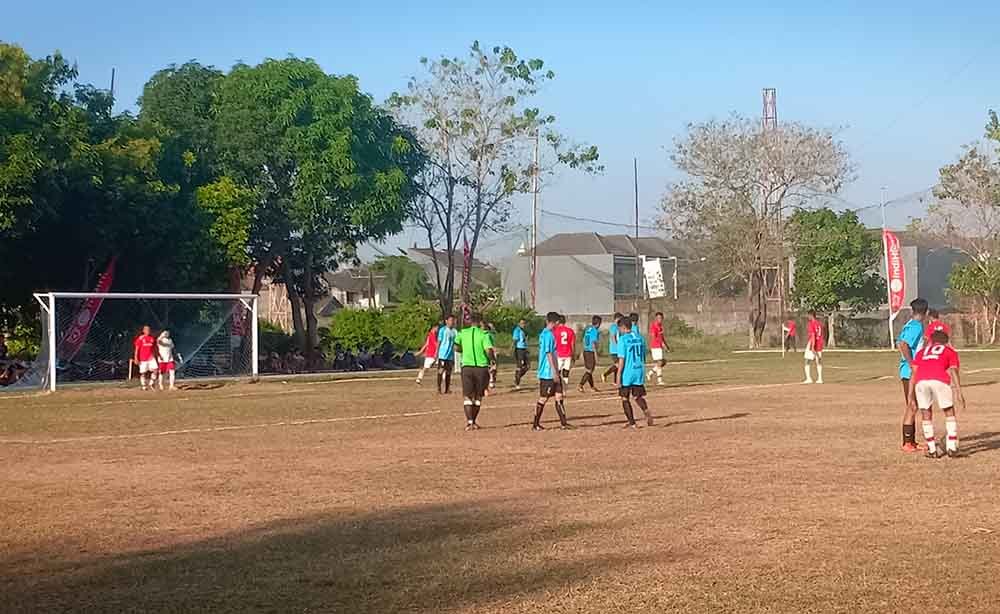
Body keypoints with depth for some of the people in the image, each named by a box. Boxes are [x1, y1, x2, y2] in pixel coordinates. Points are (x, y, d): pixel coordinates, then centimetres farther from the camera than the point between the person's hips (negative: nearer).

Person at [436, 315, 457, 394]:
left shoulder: (454, 331, 10)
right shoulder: (442, 330, -5)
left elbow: (455, 344, 14)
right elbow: (439, 342, -3)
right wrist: (436, 353, -7)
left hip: (451, 355, 5)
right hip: (443, 355, -5)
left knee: (448, 373, 8)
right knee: (441, 372, -3)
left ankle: (447, 389, 14)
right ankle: (439, 389, 0)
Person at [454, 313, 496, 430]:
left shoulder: (463, 333, 4)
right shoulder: (483, 334, -6)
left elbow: (456, 347, 16)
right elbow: (489, 350, -18)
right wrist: (493, 359, 1)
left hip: (467, 367, 1)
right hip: (482, 367, -1)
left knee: (467, 396, 2)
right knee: (478, 396, 14)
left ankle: (469, 422, -15)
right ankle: (473, 421, 21)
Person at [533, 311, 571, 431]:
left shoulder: (545, 333, 13)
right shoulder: (548, 335, -16)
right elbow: (549, 354, -20)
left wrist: (557, 372, 23)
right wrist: (555, 372, -19)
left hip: (553, 373, 9)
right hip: (548, 373, -9)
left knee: (559, 396, 6)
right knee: (543, 398, -1)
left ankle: (563, 423, 7)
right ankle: (535, 424, 7)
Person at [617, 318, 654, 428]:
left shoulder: (623, 339, -11)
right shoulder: (640, 337, 7)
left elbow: (622, 359, -14)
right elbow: (644, 356, 13)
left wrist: (618, 376, -12)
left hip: (627, 373, -6)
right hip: (640, 371, 6)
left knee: (625, 398, 9)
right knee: (638, 396, 15)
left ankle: (631, 423, 9)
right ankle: (646, 412, -12)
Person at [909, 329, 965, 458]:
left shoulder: (922, 352, 34)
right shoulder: (950, 351, 28)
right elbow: (954, 372, 11)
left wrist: (911, 395, 20)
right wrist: (959, 392, 3)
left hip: (921, 381, 2)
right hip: (939, 380, -2)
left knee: (926, 414, 15)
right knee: (949, 412, 15)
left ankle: (932, 450, 16)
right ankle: (951, 447, 10)